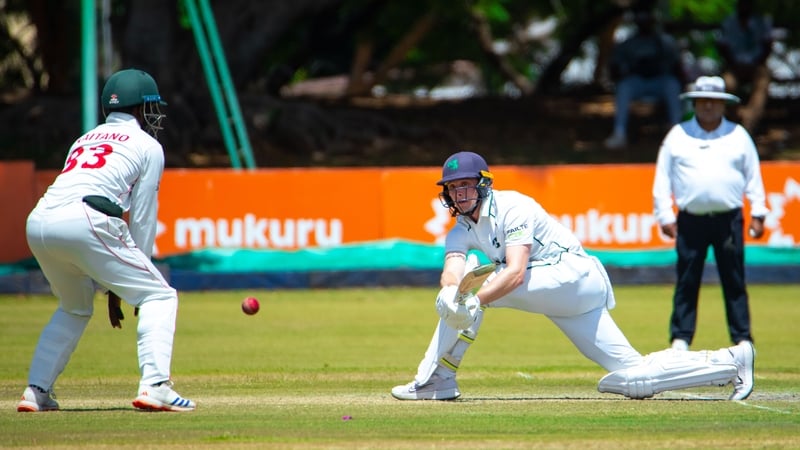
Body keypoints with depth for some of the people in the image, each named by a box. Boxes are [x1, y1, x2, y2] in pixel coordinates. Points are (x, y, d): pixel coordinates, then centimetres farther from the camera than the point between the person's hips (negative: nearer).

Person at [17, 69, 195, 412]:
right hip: (84, 223, -6)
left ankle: (36, 391, 20)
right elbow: (141, 222, 12)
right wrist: (136, 275, 21)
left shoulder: (85, 139, 34)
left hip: (37, 222, 6)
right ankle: (154, 386, -12)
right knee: (159, 296, 5)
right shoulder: (148, 146, 17)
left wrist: (109, 287, 33)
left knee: (75, 307, 30)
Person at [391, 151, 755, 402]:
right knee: (637, 379, 1)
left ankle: (436, 380, -15)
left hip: (573, 275, -9)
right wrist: (448, 293, -36)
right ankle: (729, 362, 8)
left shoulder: (513, 207, -13)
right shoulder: (461, 232, 9)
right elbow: (451, 271, -13)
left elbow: (516, 272, -27)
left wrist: (475, 300, -39)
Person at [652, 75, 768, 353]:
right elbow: (662, 179, 9)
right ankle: (680, 338, 5)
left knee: (734, 282, 0)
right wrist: (665, 216, 1)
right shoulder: (678, 136, 9)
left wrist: (758, 213, 5)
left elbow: (753, 176, 13)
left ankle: (742, 338, 4)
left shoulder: (738, 136, 11)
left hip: (728, 220, 0)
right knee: (686, 283, 0)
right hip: (690, 220, 0)